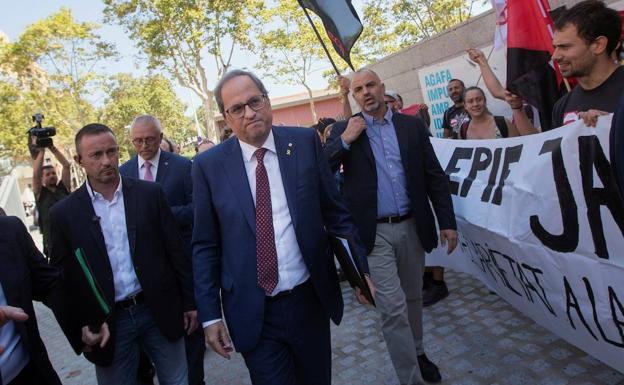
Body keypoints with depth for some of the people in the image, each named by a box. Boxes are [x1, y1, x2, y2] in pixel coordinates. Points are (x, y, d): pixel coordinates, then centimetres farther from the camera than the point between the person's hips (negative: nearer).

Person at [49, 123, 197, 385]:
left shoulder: (150, 193, -2)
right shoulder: (64, 214, -2)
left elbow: (176, 251, 0)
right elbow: (60, 278, 3)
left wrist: (189, 301, 1)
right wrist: (80, 327, -3)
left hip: (161, 311, 0)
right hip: (106, 324, 0)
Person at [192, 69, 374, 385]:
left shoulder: (305, 142, -3)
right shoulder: (209, 166, -5)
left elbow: (335, 212, 3)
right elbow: (205, 246, -1)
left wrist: (359, 269, 1)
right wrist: (210, 314, -2)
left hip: (311, 298, 2)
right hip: (251, 311, -1)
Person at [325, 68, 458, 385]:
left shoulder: (412, 125, 4)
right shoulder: (344, 131, 1)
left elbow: (435, 176, 5)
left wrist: (447, 222, 1)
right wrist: (345, 141, -17)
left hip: (412, 227, 3)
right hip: (374, 232, -3)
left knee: (413, 298, 20)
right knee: (392, 307, -4)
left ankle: (417, 352, 43)